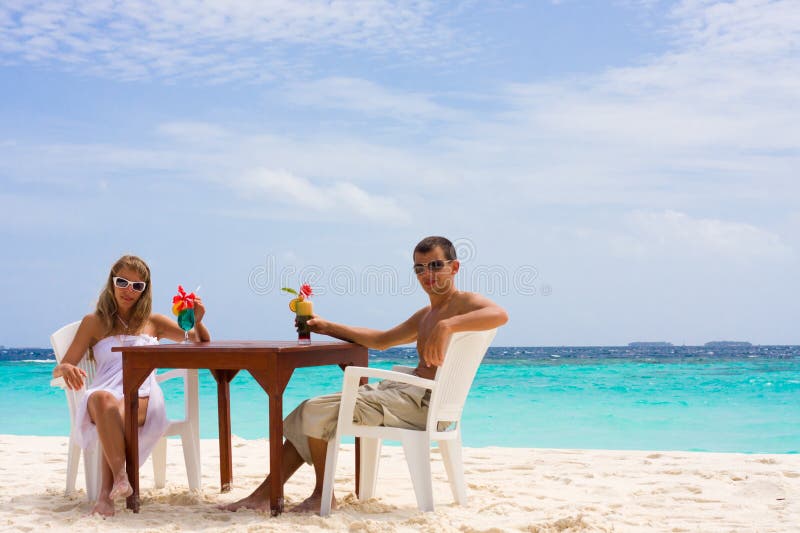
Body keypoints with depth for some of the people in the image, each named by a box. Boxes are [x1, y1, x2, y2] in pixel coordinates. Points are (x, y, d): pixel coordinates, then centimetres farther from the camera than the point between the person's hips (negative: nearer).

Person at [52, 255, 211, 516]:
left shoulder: (153, 322, 22)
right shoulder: (94, 322, 18)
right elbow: (59, 369, 12)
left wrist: (197, 322, 4)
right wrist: (66, 369, -15)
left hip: (143, 398, 0)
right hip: (104, 393, 0)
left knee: (118, 413, -38)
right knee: (102, 399, -40)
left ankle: (106, 494, -42)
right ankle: (120, 479, -48)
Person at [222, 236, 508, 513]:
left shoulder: (463, 302, -6)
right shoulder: (425, 316, 22)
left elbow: (499, 314, -29)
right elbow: (382, 340, 31)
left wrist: (447, 326, -40)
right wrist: (329, 327, 25)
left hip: (423, 401, -10)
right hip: (405, 391, 10)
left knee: (317, 411, -11)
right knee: (310, 413, 9)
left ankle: (323, 494, 6)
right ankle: (264, 495, 9)